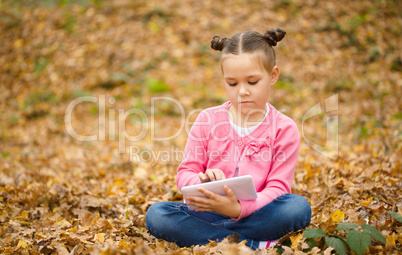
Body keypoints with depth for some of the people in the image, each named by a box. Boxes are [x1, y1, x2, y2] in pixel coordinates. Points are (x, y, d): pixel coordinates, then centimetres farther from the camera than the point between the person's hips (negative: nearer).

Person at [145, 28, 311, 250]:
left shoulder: (284, 129, 1)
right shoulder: (208, 120, 6)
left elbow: (277, 188, -6)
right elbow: (185, 173, 6)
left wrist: (239, 208, -26)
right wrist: (202, 182, -20)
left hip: (253, 214, -1)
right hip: (208, 213, 2)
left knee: (299, 207, -30)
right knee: (156, 214, -26)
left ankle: (202, 236, -24)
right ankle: (258, 245, -26)